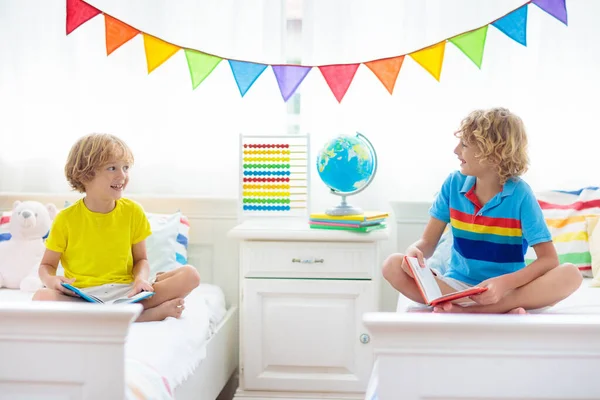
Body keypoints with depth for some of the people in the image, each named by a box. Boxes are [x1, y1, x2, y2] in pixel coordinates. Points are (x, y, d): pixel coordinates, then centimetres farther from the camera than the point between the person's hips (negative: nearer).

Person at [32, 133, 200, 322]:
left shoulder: (132, 211, 3)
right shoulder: (66, 219, -2)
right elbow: (46, 265, 7)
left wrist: (141, 278, -12)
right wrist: (50, 279, -16)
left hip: (126, 292, 1)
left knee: (190, 275, -16)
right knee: (41, 297, -36)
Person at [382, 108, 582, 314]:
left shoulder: (520, 194, -10)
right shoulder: (454, 184, 0)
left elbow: (549, 259, -14)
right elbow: (427, 242, 2)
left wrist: (505, 283, -30)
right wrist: (414, 252, -24)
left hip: (507, 291, -2)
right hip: (457, 286, 3)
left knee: (570, 275, -29)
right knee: (393, 265, -23)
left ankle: (462, 310, -32)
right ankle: (502, 313, -30)